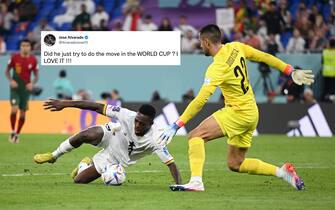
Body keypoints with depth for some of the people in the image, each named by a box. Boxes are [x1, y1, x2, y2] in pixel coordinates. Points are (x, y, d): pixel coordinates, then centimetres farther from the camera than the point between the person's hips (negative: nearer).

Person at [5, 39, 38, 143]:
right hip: (15, 87, -2)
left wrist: (32, 83, -14)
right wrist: (11, 81, -13)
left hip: (26, 88, 2)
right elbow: (7, 71, 4)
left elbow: (36, 76, 5)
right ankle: (13, 131, 0)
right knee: (14, 109, -19)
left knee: (23, 113, 4)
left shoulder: (33, 60, -3)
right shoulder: (14, 57, -6)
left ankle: (17, 134, 21)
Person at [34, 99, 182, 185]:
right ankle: (53, 156, -5)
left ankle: (85, 165, 32)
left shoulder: (154, 140, -35)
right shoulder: (128, 116, -32)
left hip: (115, 161, 0)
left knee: (78, 181, -8)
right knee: (87, 136, -35)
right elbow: (98, 107, -27)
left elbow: (170, 162, -35)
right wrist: (65, 104, -28)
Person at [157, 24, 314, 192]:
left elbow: (200, 101, -25)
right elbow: (265, 57, 8)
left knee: (196, 135, -16)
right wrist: (291, 72, 18)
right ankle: (282, 172, 14)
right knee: (235, 164, 15)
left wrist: (175, 126, -25)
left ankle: (196, 182, -31)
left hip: (238, 112, -9)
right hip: (251, 114, 9)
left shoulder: (217, 68, -20)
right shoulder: (236, 48, 2)